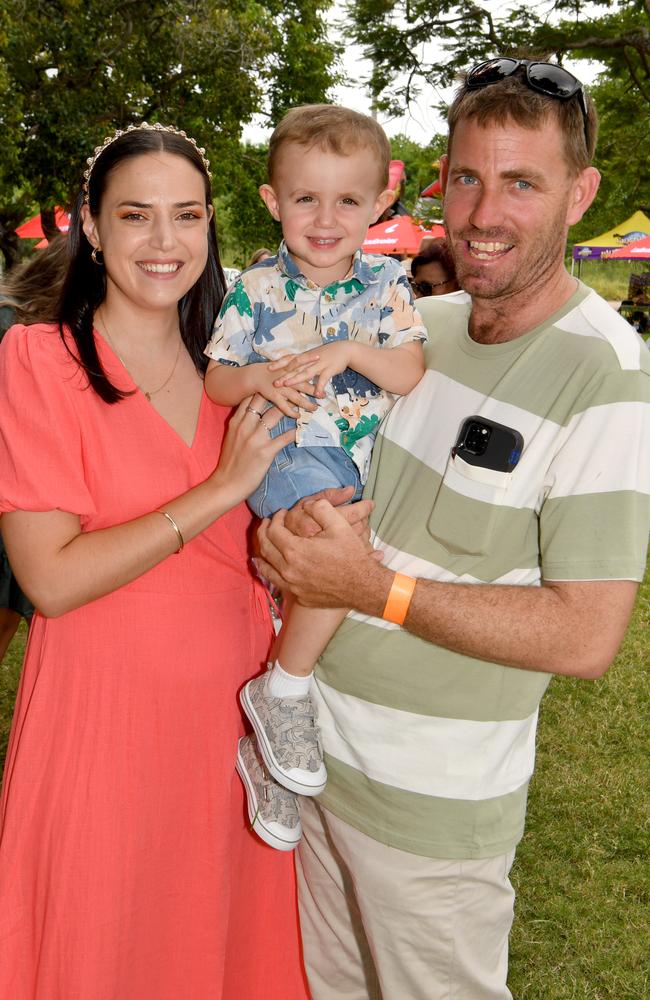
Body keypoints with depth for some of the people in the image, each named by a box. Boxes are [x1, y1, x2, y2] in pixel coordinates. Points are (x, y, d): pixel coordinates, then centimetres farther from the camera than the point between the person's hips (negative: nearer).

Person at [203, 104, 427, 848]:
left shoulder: (385, 286, 4)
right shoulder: (257, 288, 0)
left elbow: (413, 375, -4)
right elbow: (216, 381, 4)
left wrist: (352, 352, -20)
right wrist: (260, 378, -18)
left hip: (367, 462, 5)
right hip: (288, 456, -5)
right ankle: (281, 694, -10)